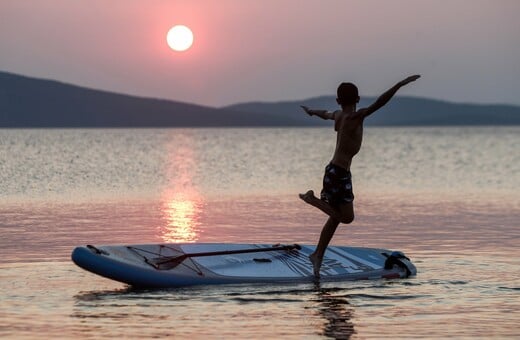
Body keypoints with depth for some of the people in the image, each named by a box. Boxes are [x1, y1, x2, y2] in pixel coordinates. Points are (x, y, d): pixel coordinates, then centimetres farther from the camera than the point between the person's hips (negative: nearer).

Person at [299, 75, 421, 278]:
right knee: (346, 216, -9)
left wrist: (312, 112, 57)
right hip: (339, 172, -9)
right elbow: (379, 103, -27)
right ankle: (313, 199, -3)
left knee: (336, 217, 16)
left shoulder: (338, 116, 10)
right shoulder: (354, 117, -14)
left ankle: (318, 255, 21)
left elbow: (326, 114, 34)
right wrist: (399, 85, -33)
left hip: (335, 170, 9)